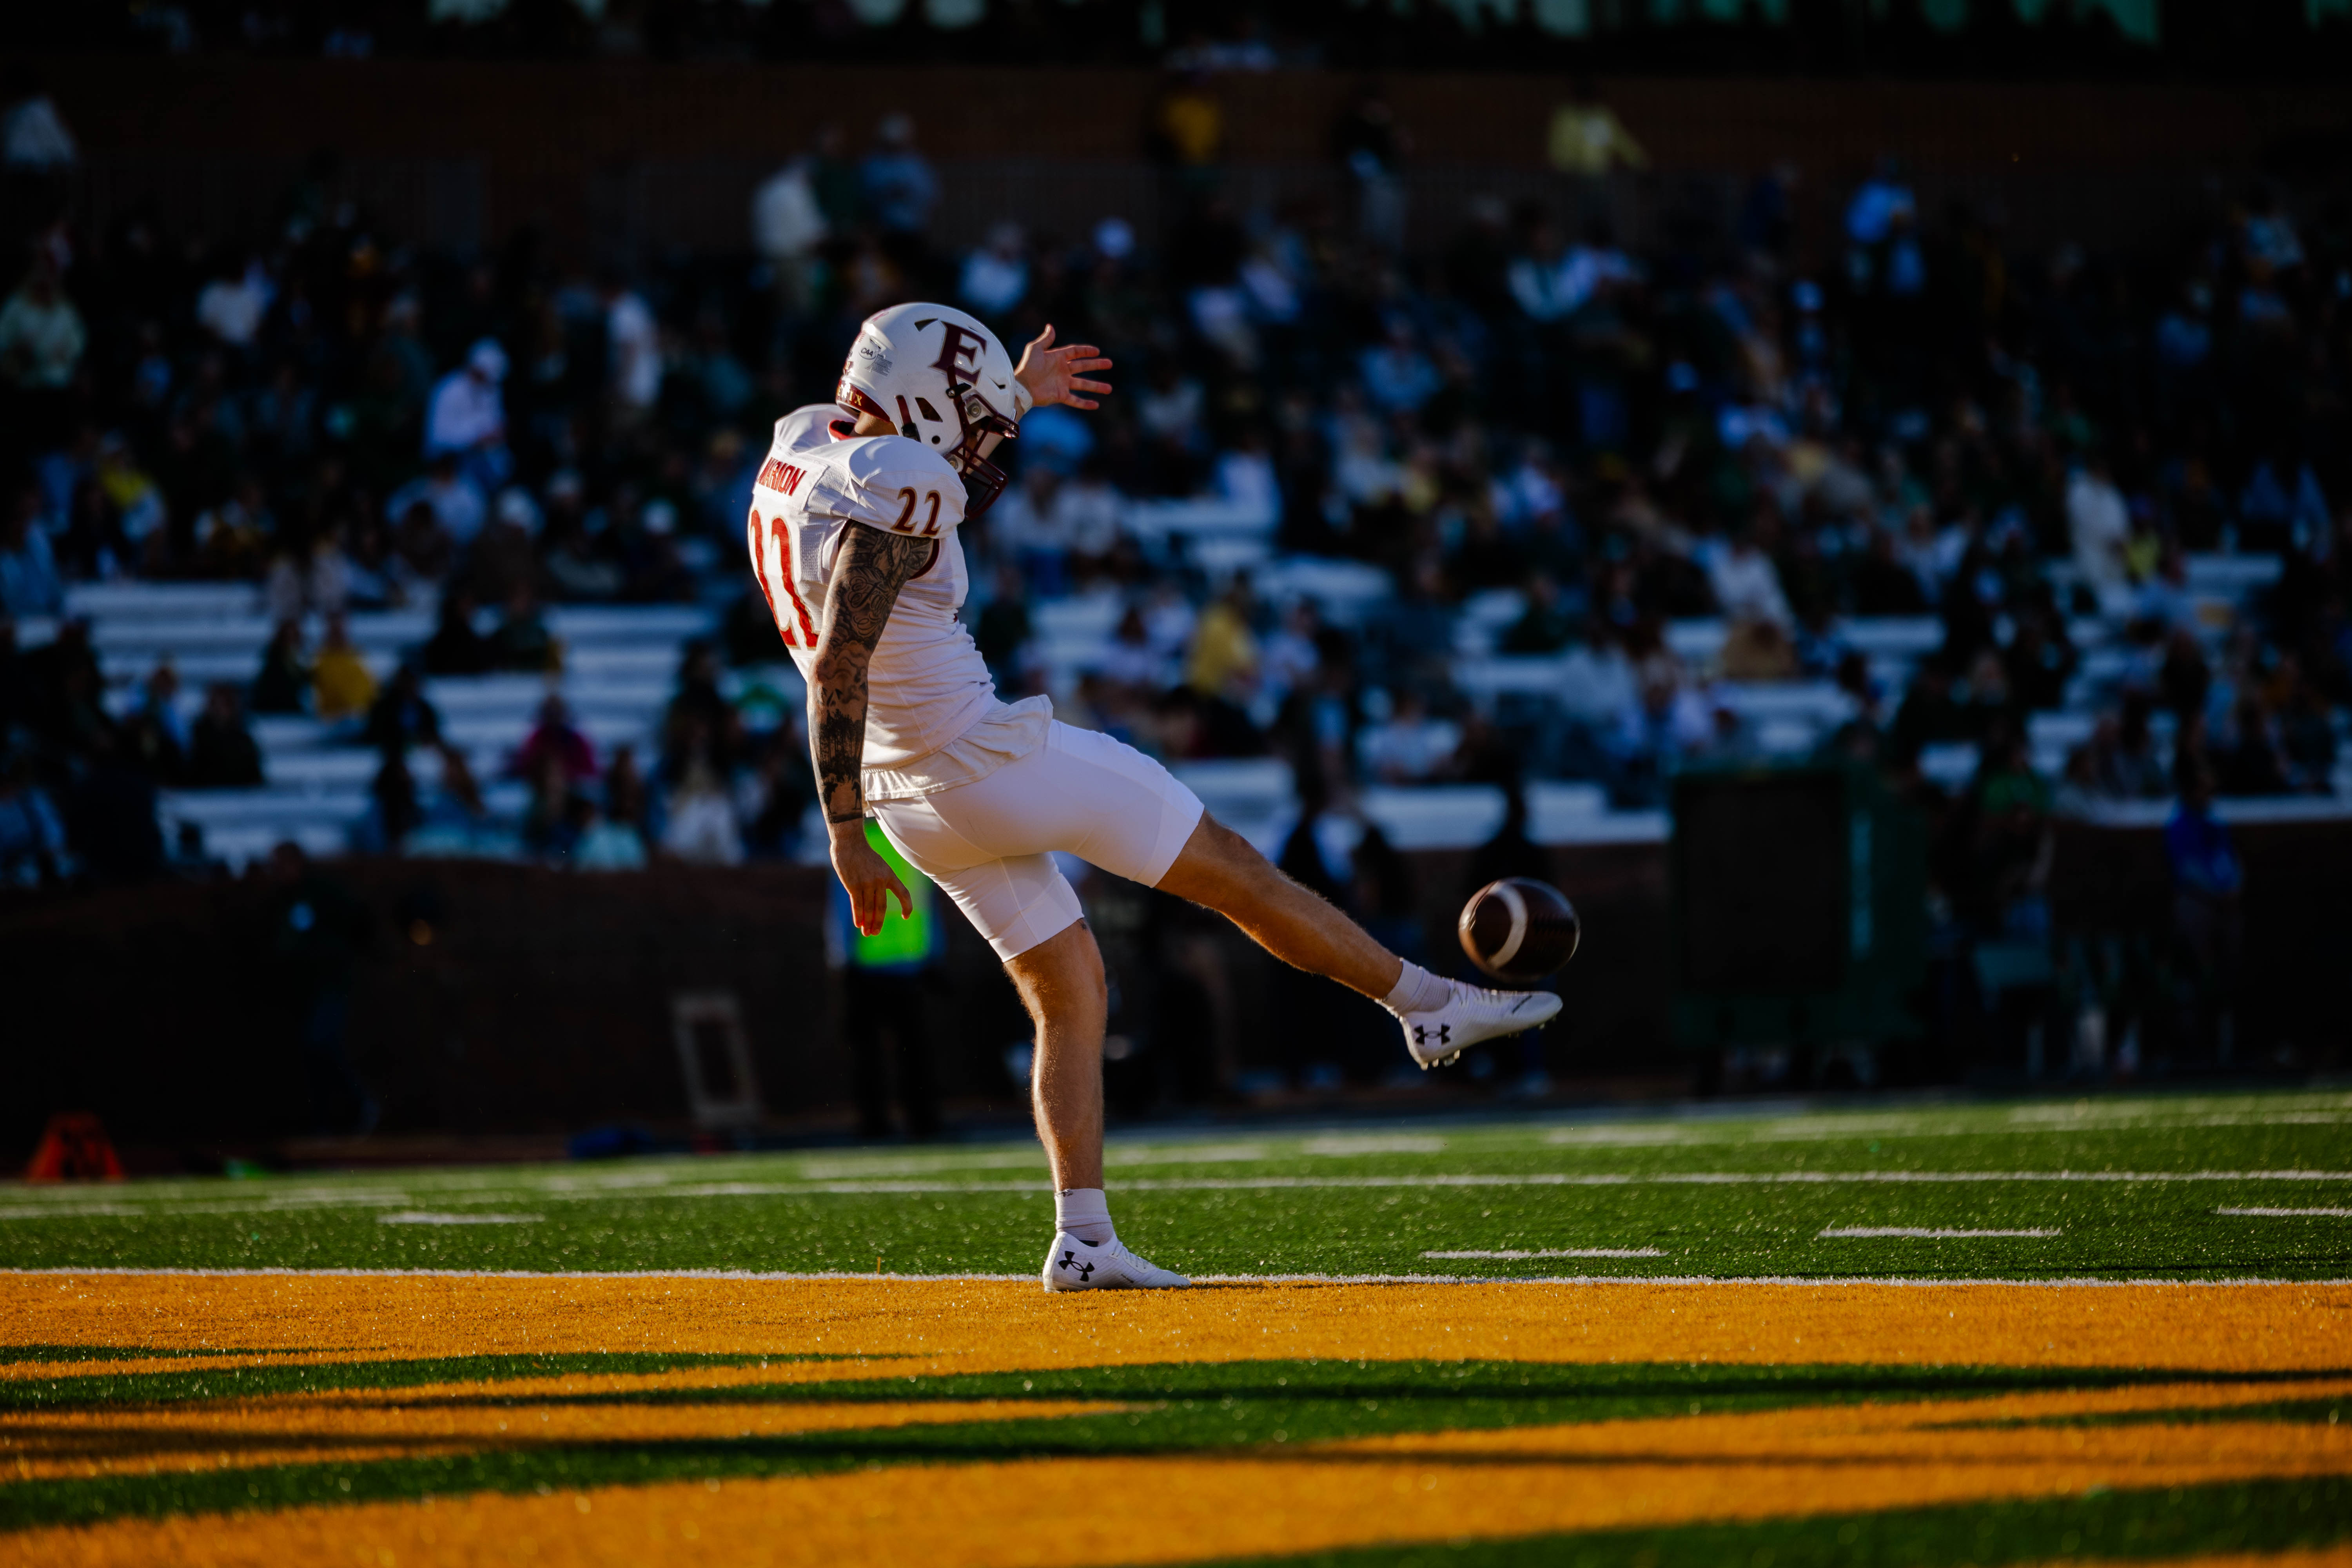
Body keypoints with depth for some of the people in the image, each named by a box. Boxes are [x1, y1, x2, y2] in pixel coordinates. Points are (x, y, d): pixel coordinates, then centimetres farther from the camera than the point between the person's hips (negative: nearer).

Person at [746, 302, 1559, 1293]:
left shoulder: (802, 449, 8)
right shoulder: (891, 490, -20)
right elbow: (839, 664, -27)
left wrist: (1015, 398, 37)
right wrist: (845, 834, -27)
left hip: (911, 795, 9)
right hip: (993, 760, -9)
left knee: (1070, 993, 15)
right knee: (1233, 871, 6)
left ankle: (1083, 1240, 6)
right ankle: (1430, 1006, 17)